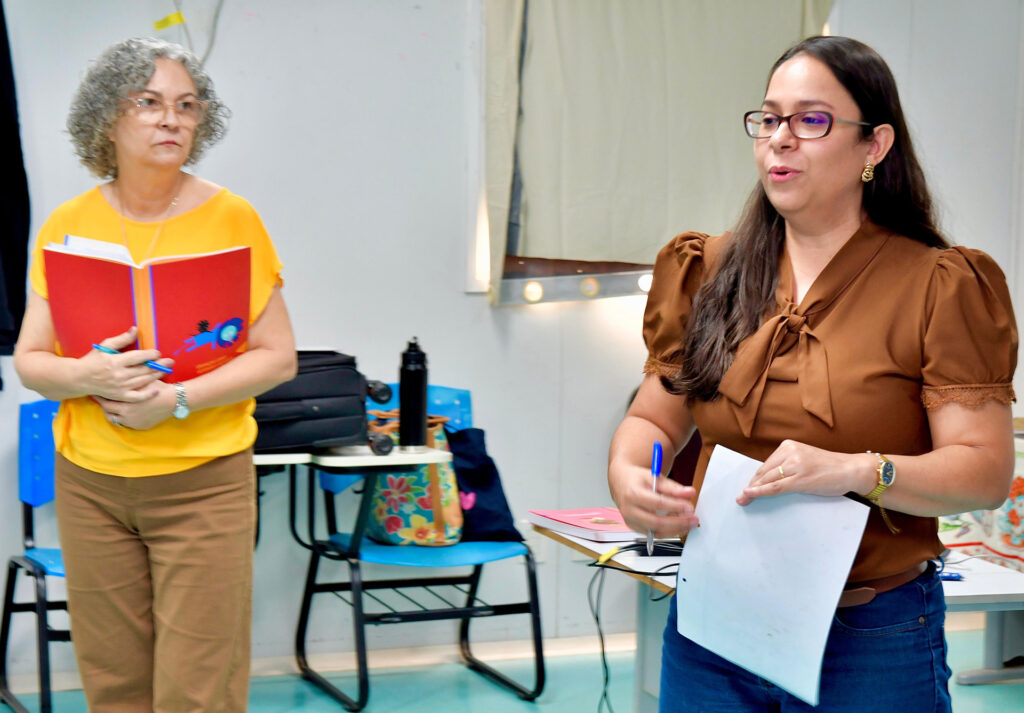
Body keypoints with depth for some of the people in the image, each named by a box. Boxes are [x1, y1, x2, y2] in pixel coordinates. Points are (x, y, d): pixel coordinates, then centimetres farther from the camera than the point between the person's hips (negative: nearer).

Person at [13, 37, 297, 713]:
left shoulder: (231, 217, -3)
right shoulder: (68, 225, 4)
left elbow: (278, 355, -4)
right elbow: (29, 360, 5)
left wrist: (177, 399, -17)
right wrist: (88, 376, -17)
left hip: (204, 480, -2)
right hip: (90, 481, 2)